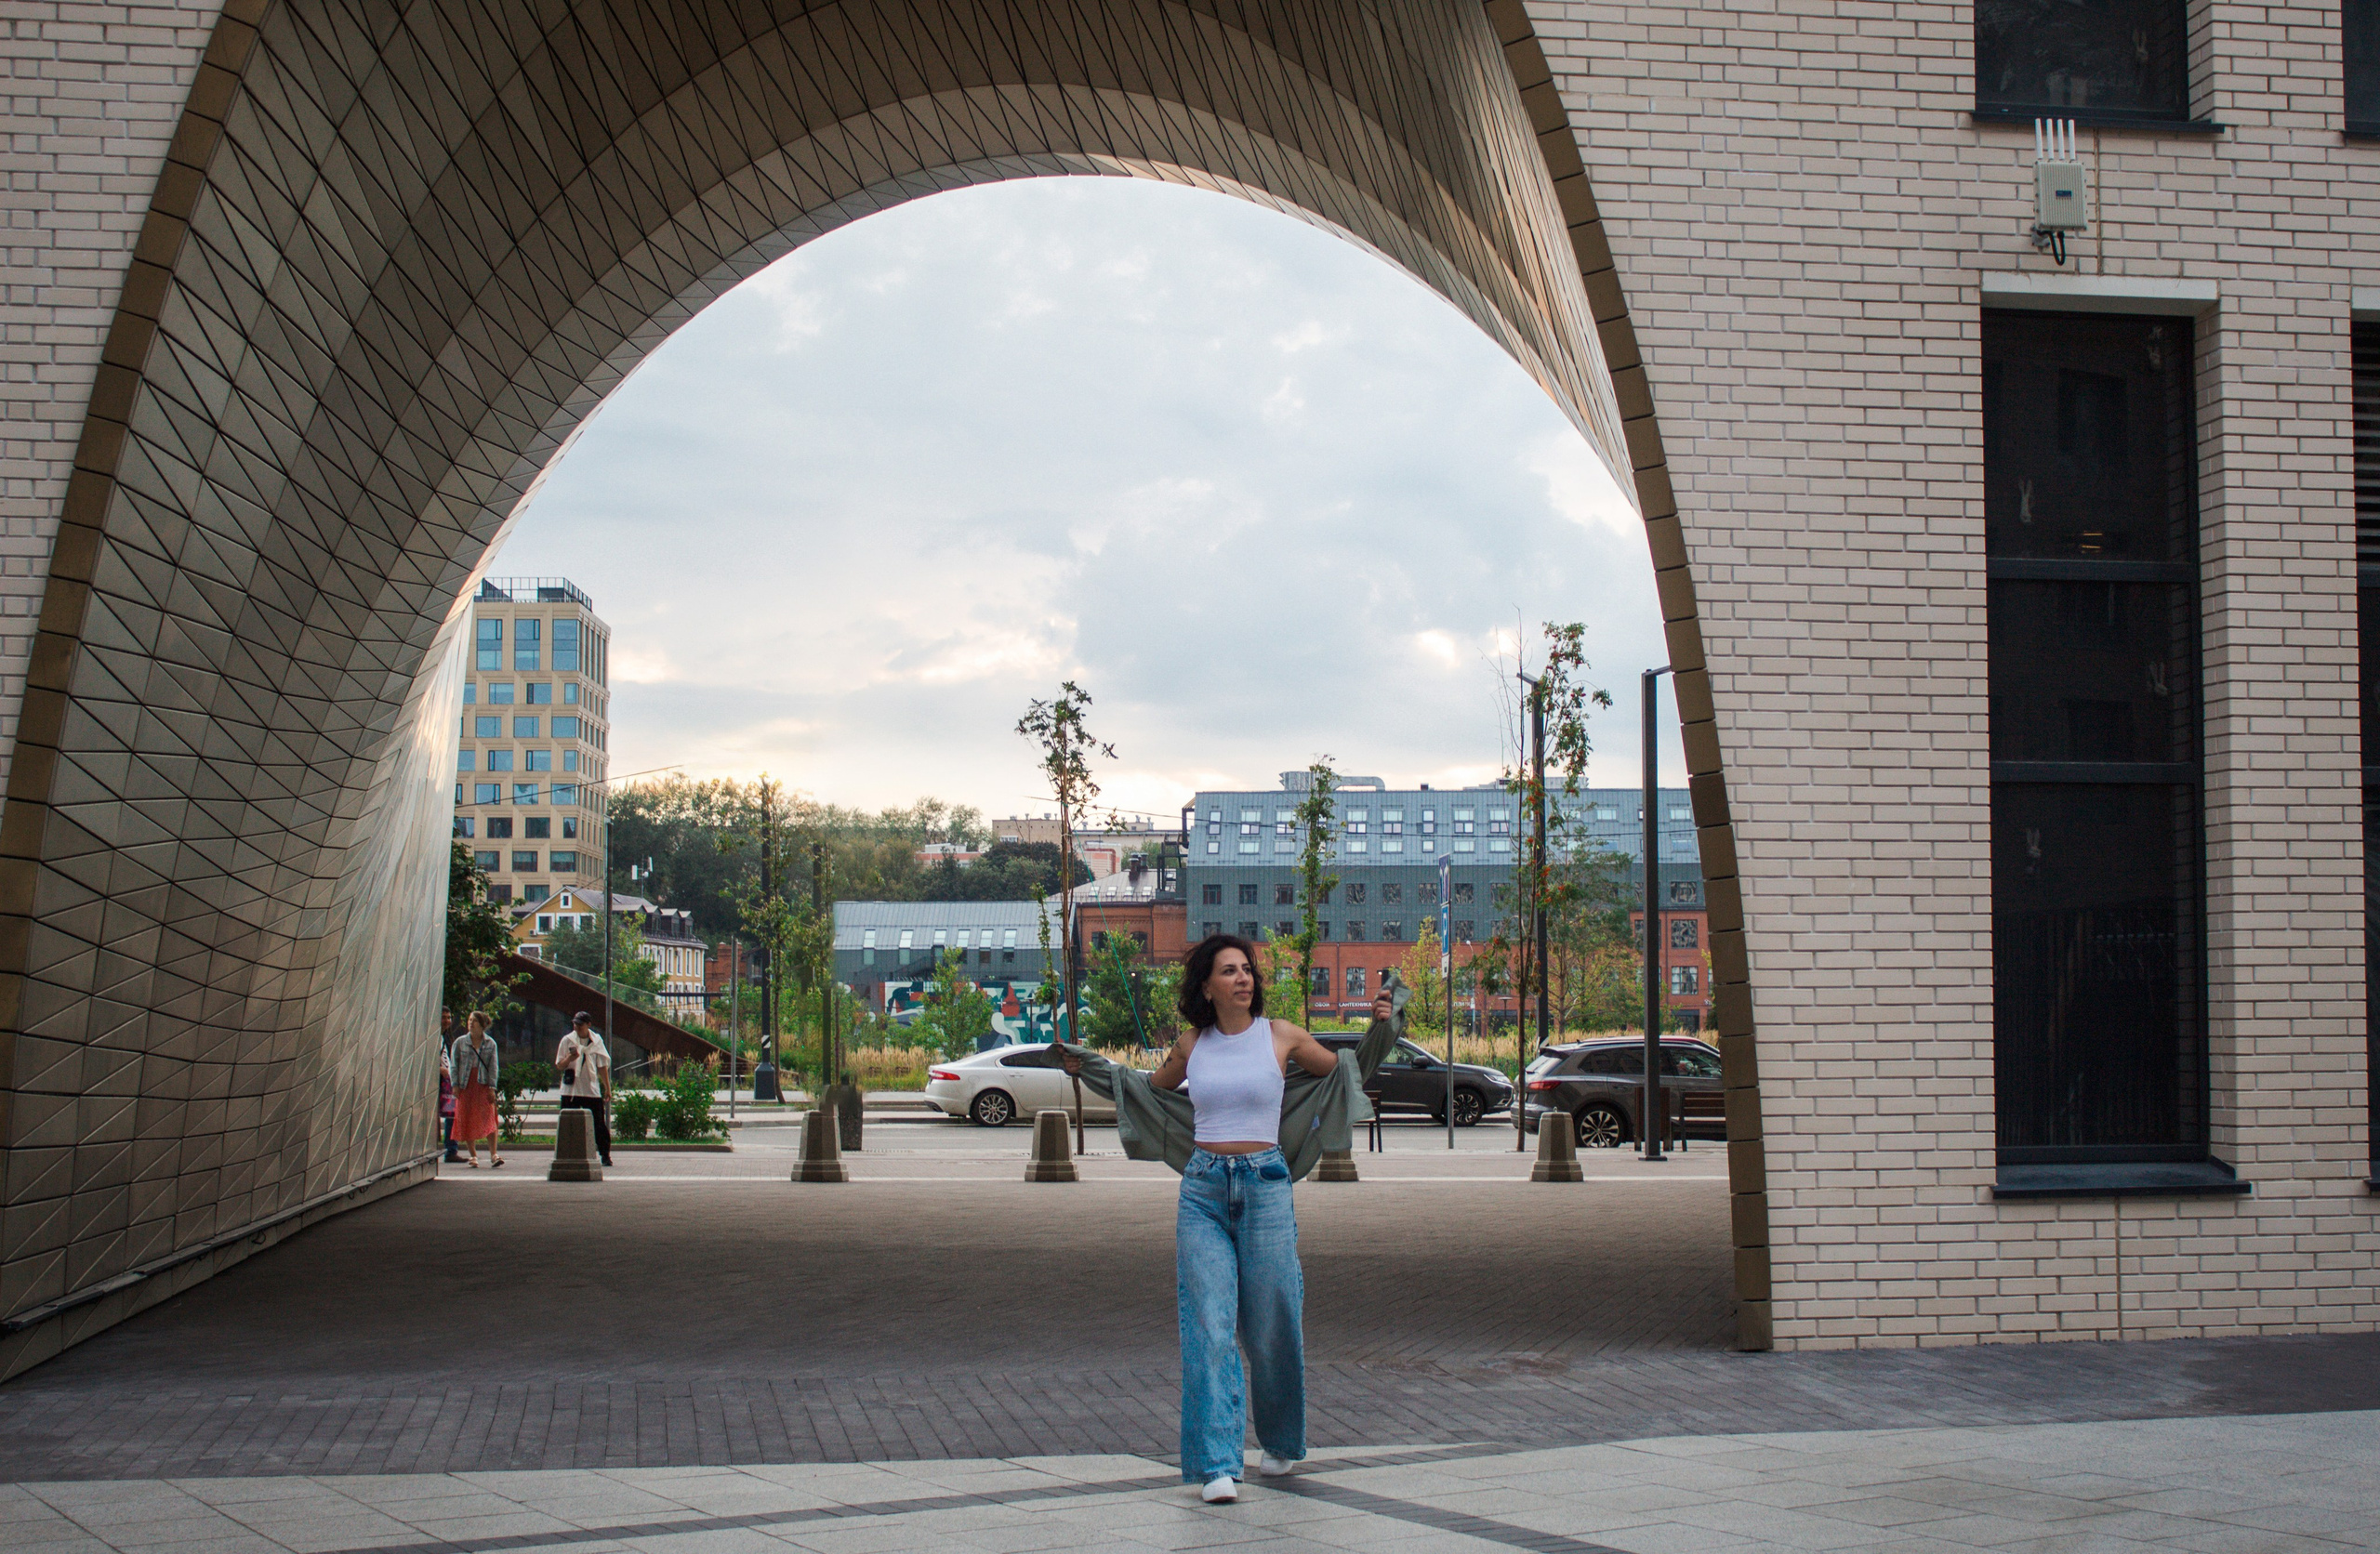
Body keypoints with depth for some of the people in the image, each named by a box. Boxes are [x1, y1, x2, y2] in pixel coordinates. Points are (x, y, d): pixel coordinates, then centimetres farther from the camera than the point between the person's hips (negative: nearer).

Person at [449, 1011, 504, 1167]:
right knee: (467, 1121, 3)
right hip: (465, 1086, 1)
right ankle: (473, 1156, 11)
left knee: (489, 1119, -9)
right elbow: (454, 1065, 6)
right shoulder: (460, 1042, 5)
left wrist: (492, 1088, -5)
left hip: (483, 1085, -1)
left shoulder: (490, 1043, 5)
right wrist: (455, 1085, -4)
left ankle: (494, 1154, -9)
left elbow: (493, 1067, 3)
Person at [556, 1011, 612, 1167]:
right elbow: (559, 1067, 2)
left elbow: (602, 1066, 13)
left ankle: (605, 1155, 4)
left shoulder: (596, 1041, 6)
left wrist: (607, 1088, 11)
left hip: (592, 1089, 1)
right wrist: (569, 1058, -19)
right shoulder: (567, 1040, 2)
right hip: (571, 1089, 0)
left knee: (599, 1124, -2)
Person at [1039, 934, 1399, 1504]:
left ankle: (1281, 1444, 29)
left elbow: (1348, 1071, 16)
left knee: (1271, 1323, 5)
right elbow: (1151, 1088, 28)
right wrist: (1087, 1067, 25)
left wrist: (1381, 1029, 2)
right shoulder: (1192, 1046, 8)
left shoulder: (1280, 1036, 2)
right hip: (1202, 1190, 1)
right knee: (1209, 1323, -7)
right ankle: (1217, 1467, -8)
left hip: (1265, 1188, -1)